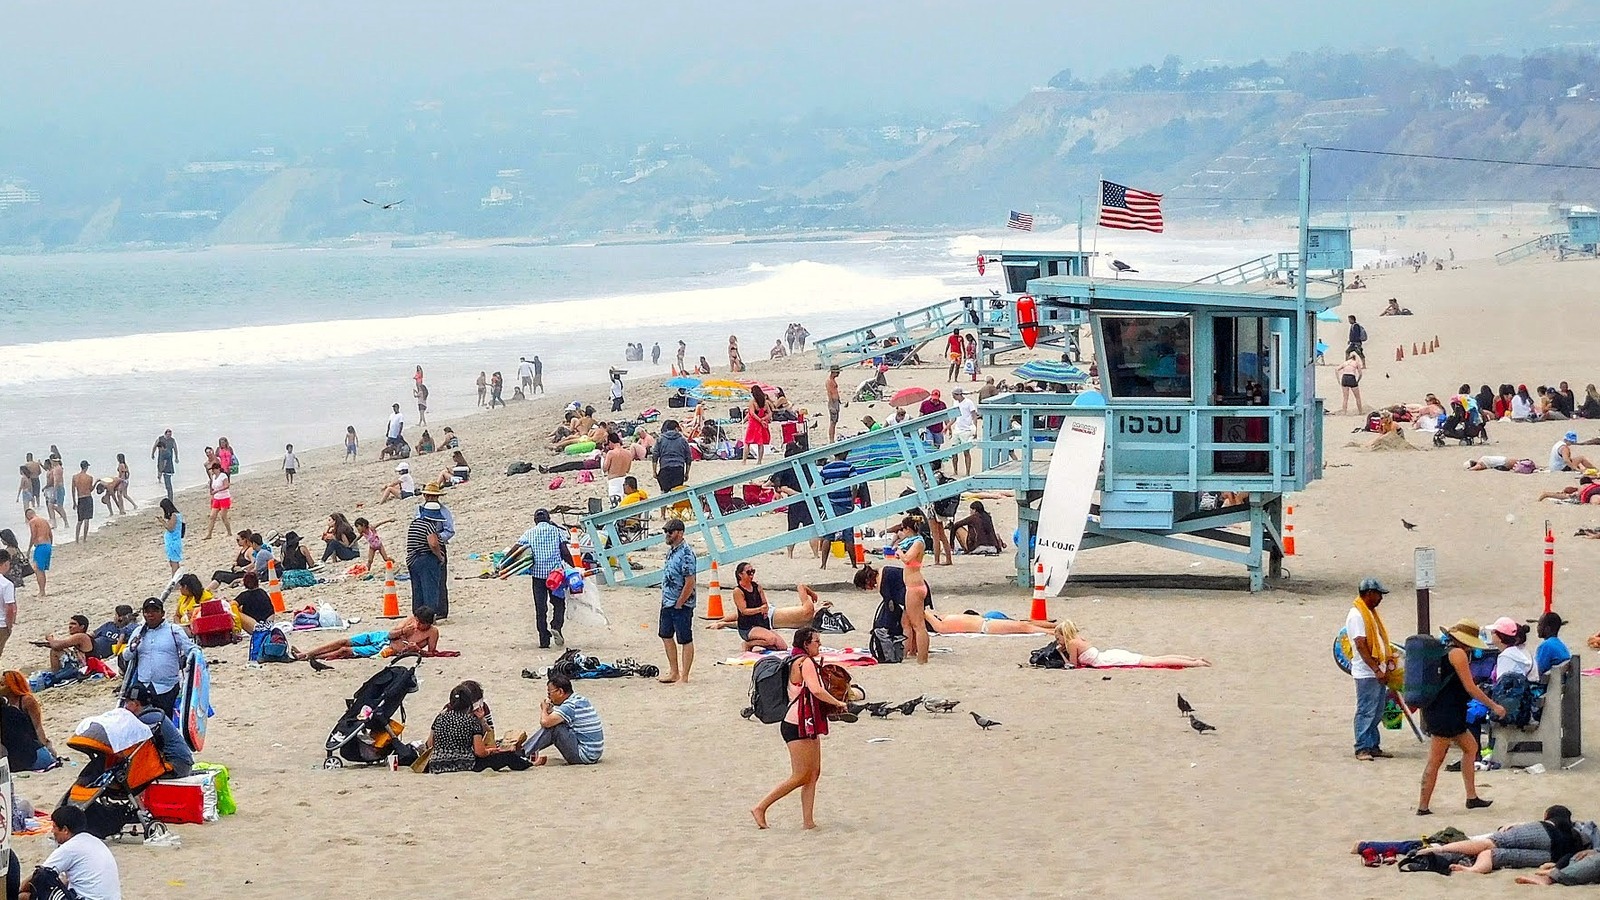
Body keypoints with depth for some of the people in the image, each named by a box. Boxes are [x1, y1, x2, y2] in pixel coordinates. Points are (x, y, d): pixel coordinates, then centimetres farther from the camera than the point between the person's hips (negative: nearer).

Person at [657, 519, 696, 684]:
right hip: (667, 603, 10)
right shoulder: (671, 550, 9)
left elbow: (690, 583, -22)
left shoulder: (686, 554, -20)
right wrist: (665, 599, 13)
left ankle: (684, 677, 6)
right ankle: (674, 672, 28)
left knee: (685, 640, 0)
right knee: (666, 635, 17)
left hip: (682, 605, -10)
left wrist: (678, 605, -17)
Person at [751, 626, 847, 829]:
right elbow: (816, 690, -26)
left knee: (814, 773, 7)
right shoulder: (806, 662, -15)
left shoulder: (797, 662, 16)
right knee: (800, 776, -6)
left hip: (808, 725, 10)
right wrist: (837, 703, -13)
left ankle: (808, 820, 6)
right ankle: (760, 808, 0)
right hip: (798, 726, -10)